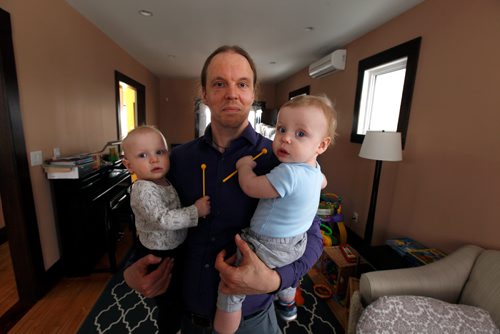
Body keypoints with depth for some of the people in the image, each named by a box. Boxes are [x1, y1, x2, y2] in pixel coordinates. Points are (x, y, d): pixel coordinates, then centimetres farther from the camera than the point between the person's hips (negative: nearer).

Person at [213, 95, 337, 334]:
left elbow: (250, 187, -26)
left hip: (268, 247, -10)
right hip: (296, 243, 10)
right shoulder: (314, 168, -4)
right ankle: (288, 306, 65)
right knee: (285, 269, 39)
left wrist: (245, 165, -8)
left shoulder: (289, 173, -33)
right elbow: (322, 183, 18)